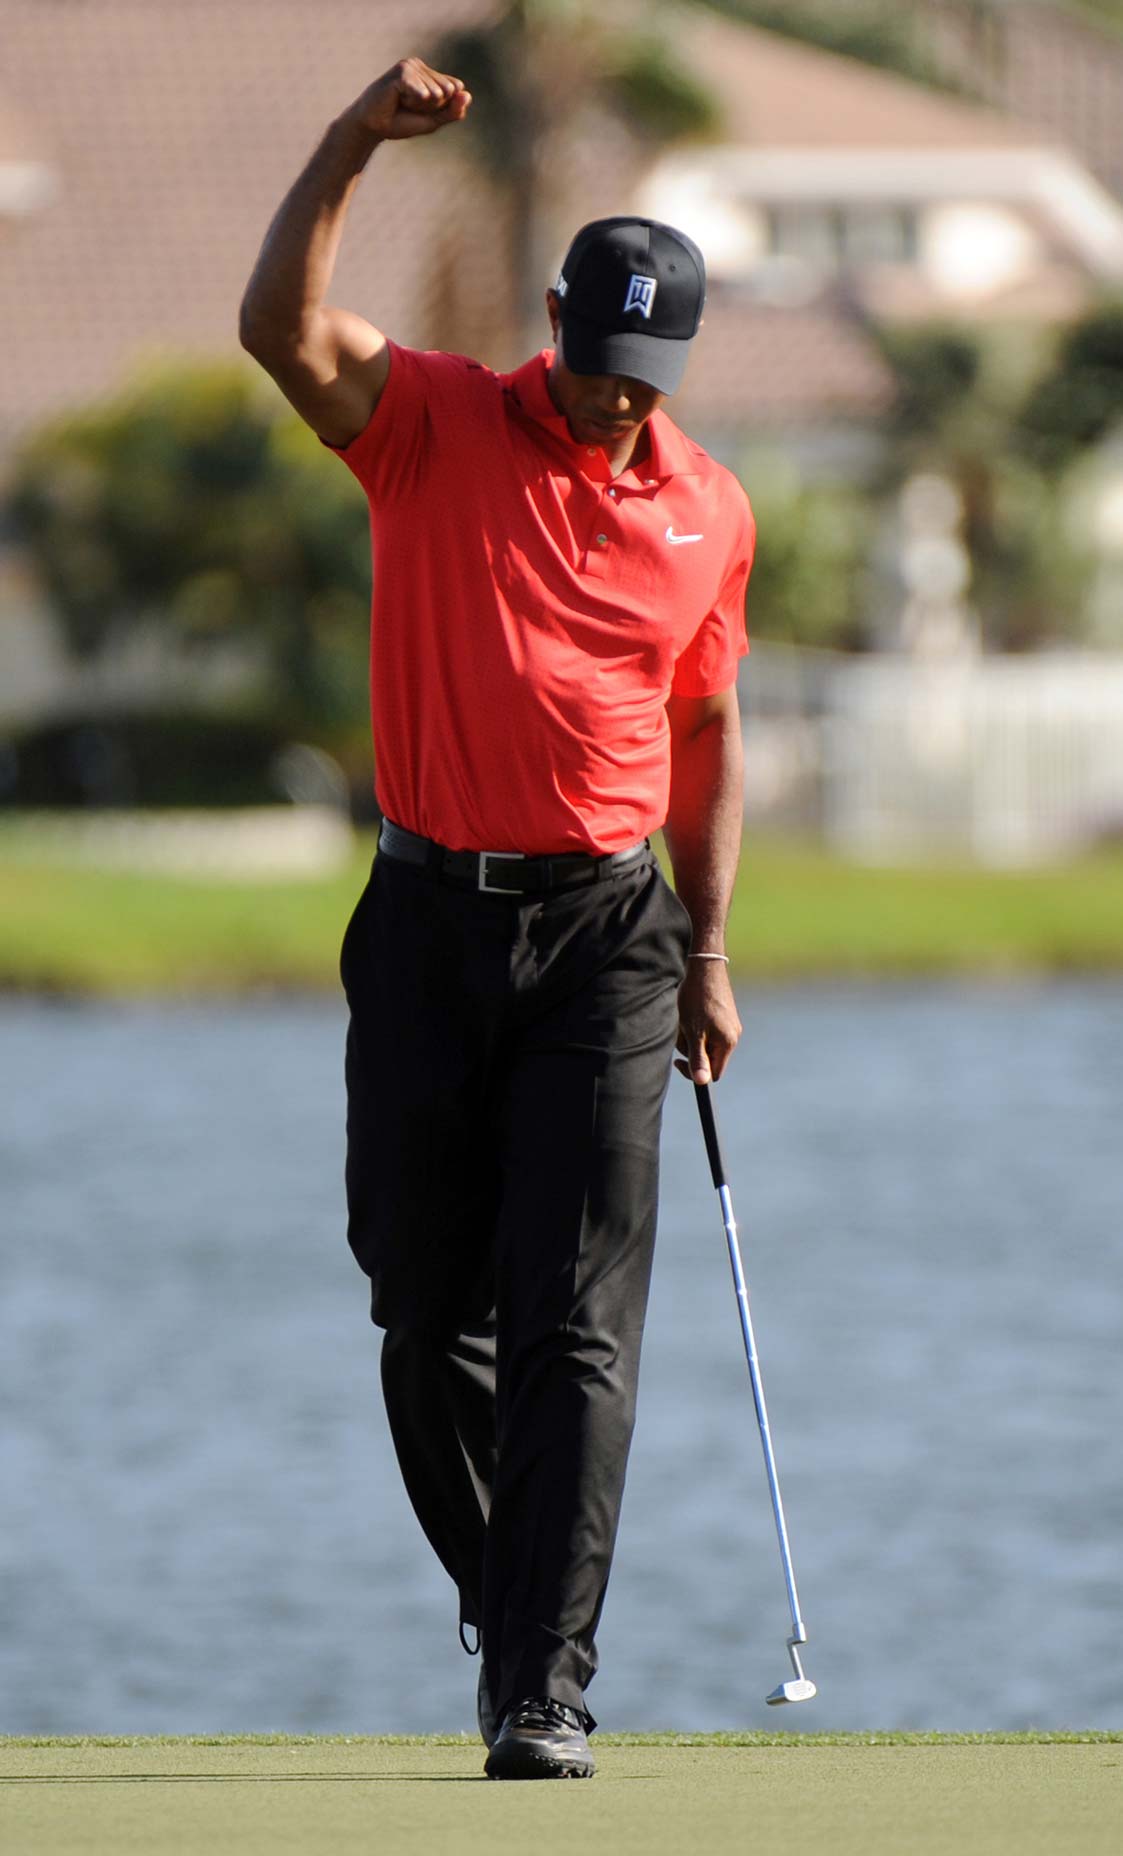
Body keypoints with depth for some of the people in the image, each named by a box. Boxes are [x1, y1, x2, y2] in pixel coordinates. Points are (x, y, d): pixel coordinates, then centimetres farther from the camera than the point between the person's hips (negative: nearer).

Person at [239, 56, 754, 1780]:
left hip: (604, 931, 0)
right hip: (429, 912, 0)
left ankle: (548, 1688, -14)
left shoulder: (708, 511, 6)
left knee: (576, 1327, -10)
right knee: (428, 1310, 6)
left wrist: (709, 953, 10)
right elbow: (285, 331, -18)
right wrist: (352, 148, -27)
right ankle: (506, 1607, 26)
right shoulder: (432, 423, 0)